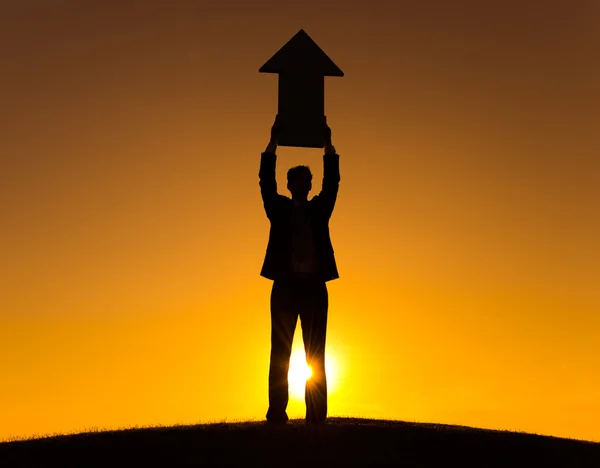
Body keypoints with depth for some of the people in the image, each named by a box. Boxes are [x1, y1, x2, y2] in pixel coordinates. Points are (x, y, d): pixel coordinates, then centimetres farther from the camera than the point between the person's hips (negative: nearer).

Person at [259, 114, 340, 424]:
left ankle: (316, 418, -2)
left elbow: (332, 180, 4)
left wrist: (327, 142, -3)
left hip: (314, 286, 1)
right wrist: (274, 140, -7)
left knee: (316, 355, 0)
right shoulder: (279, 208, 11)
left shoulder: (320, 208, 15)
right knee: (280, 353, -3)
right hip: (285, 285, -1)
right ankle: (276, 416, -4)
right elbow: (266, 179, 0)